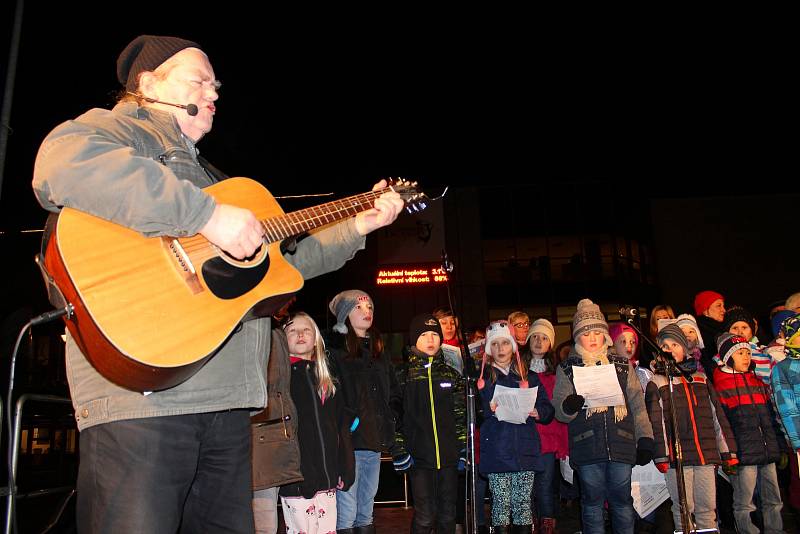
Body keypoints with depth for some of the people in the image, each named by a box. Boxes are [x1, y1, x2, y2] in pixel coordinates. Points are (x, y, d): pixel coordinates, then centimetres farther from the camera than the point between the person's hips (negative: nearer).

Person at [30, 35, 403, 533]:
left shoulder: (207, 173, 28)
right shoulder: (121, 129, 2)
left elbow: (285, 260, 31)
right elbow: (62, 163, -25)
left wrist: (356, 228, 23)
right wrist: (208, 214, -24)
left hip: (227, 403, 8)